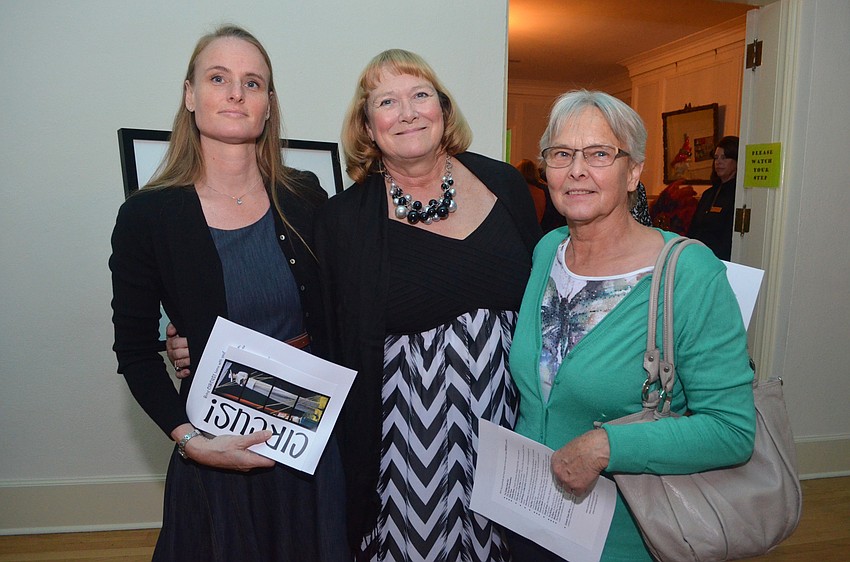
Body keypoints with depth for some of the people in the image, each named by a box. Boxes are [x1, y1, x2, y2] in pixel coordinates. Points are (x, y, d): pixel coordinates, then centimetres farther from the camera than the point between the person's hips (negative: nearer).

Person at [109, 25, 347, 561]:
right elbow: (136, 353, -4)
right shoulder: (146, 216, -9)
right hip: (216, 449, -2)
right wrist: (192, 441, -15)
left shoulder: (305, 198, -4)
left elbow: (335, 319, 5)